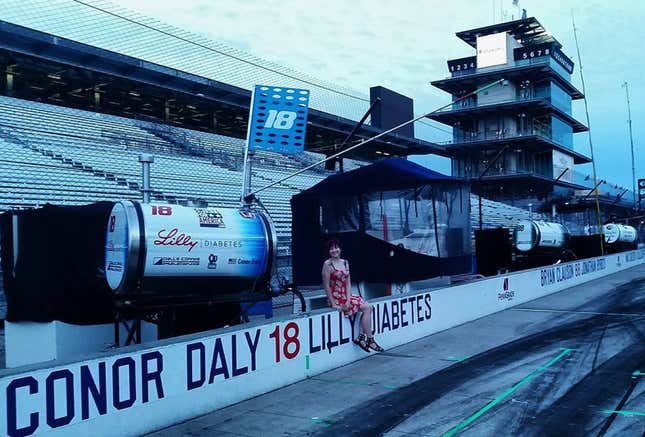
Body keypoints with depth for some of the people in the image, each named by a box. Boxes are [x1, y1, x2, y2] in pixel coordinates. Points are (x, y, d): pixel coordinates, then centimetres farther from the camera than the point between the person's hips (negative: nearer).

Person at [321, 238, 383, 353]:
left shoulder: (345, 263, 10)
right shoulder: (327, 264, -11)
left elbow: (348, 283, 5)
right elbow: (326, 286, -12)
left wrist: (348, 300, -8)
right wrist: (333, 304, -15)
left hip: (346, 296, 7)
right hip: (337, 297, -7)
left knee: (369, 307, -9)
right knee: (366, 308, -14)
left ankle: (360, 337, -5)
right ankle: (370, 339, -5)